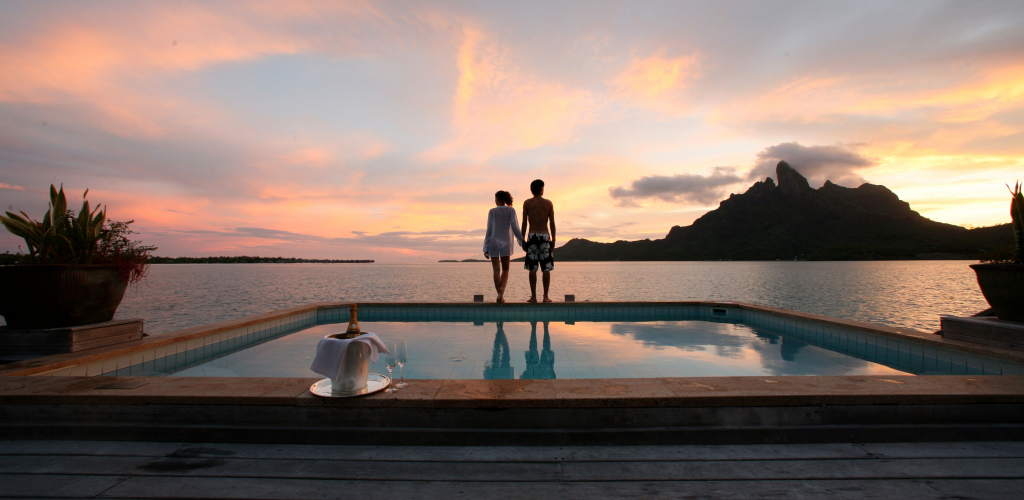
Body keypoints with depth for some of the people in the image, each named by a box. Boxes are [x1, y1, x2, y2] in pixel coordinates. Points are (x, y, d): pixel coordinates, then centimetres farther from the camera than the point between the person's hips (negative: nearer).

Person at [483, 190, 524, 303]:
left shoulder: (492, 212, -1)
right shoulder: (511, 210, 1)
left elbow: (489, 231, -1)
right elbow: (515, 228, -3)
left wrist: (486, 248, 2)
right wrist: (522, 242, 4)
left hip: (494, 242, -1)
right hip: (505, 243, 1)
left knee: (497, 270, 2)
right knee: (505, 269, 10)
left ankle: (500, 295, -6)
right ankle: (502, 288, -14)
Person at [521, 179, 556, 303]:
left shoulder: (527, 203, 3)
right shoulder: (548, 203, 5)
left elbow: (524, 223, -1)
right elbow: (552, 223, 3)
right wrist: (553, 239, 8)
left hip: (532, 236, 0)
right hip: (545, 236, 0)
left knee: (532, 269, 1)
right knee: (546, 269, 3)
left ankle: (533, 296, 1)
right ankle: (546, 296, 3)